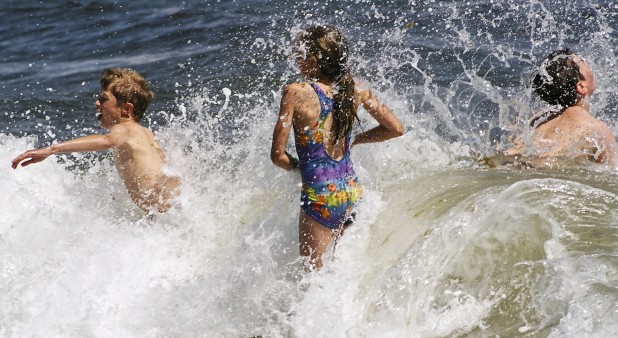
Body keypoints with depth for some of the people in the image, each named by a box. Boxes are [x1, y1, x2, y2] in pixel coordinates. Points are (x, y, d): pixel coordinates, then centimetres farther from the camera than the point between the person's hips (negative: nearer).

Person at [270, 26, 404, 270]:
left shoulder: (296, 93, -15)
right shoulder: (355, 89, -1)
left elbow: (277, 155, -14)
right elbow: (396, 129, 9)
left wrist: (297, 166, 7)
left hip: (320, 197, -6)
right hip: (352, 193, 6)